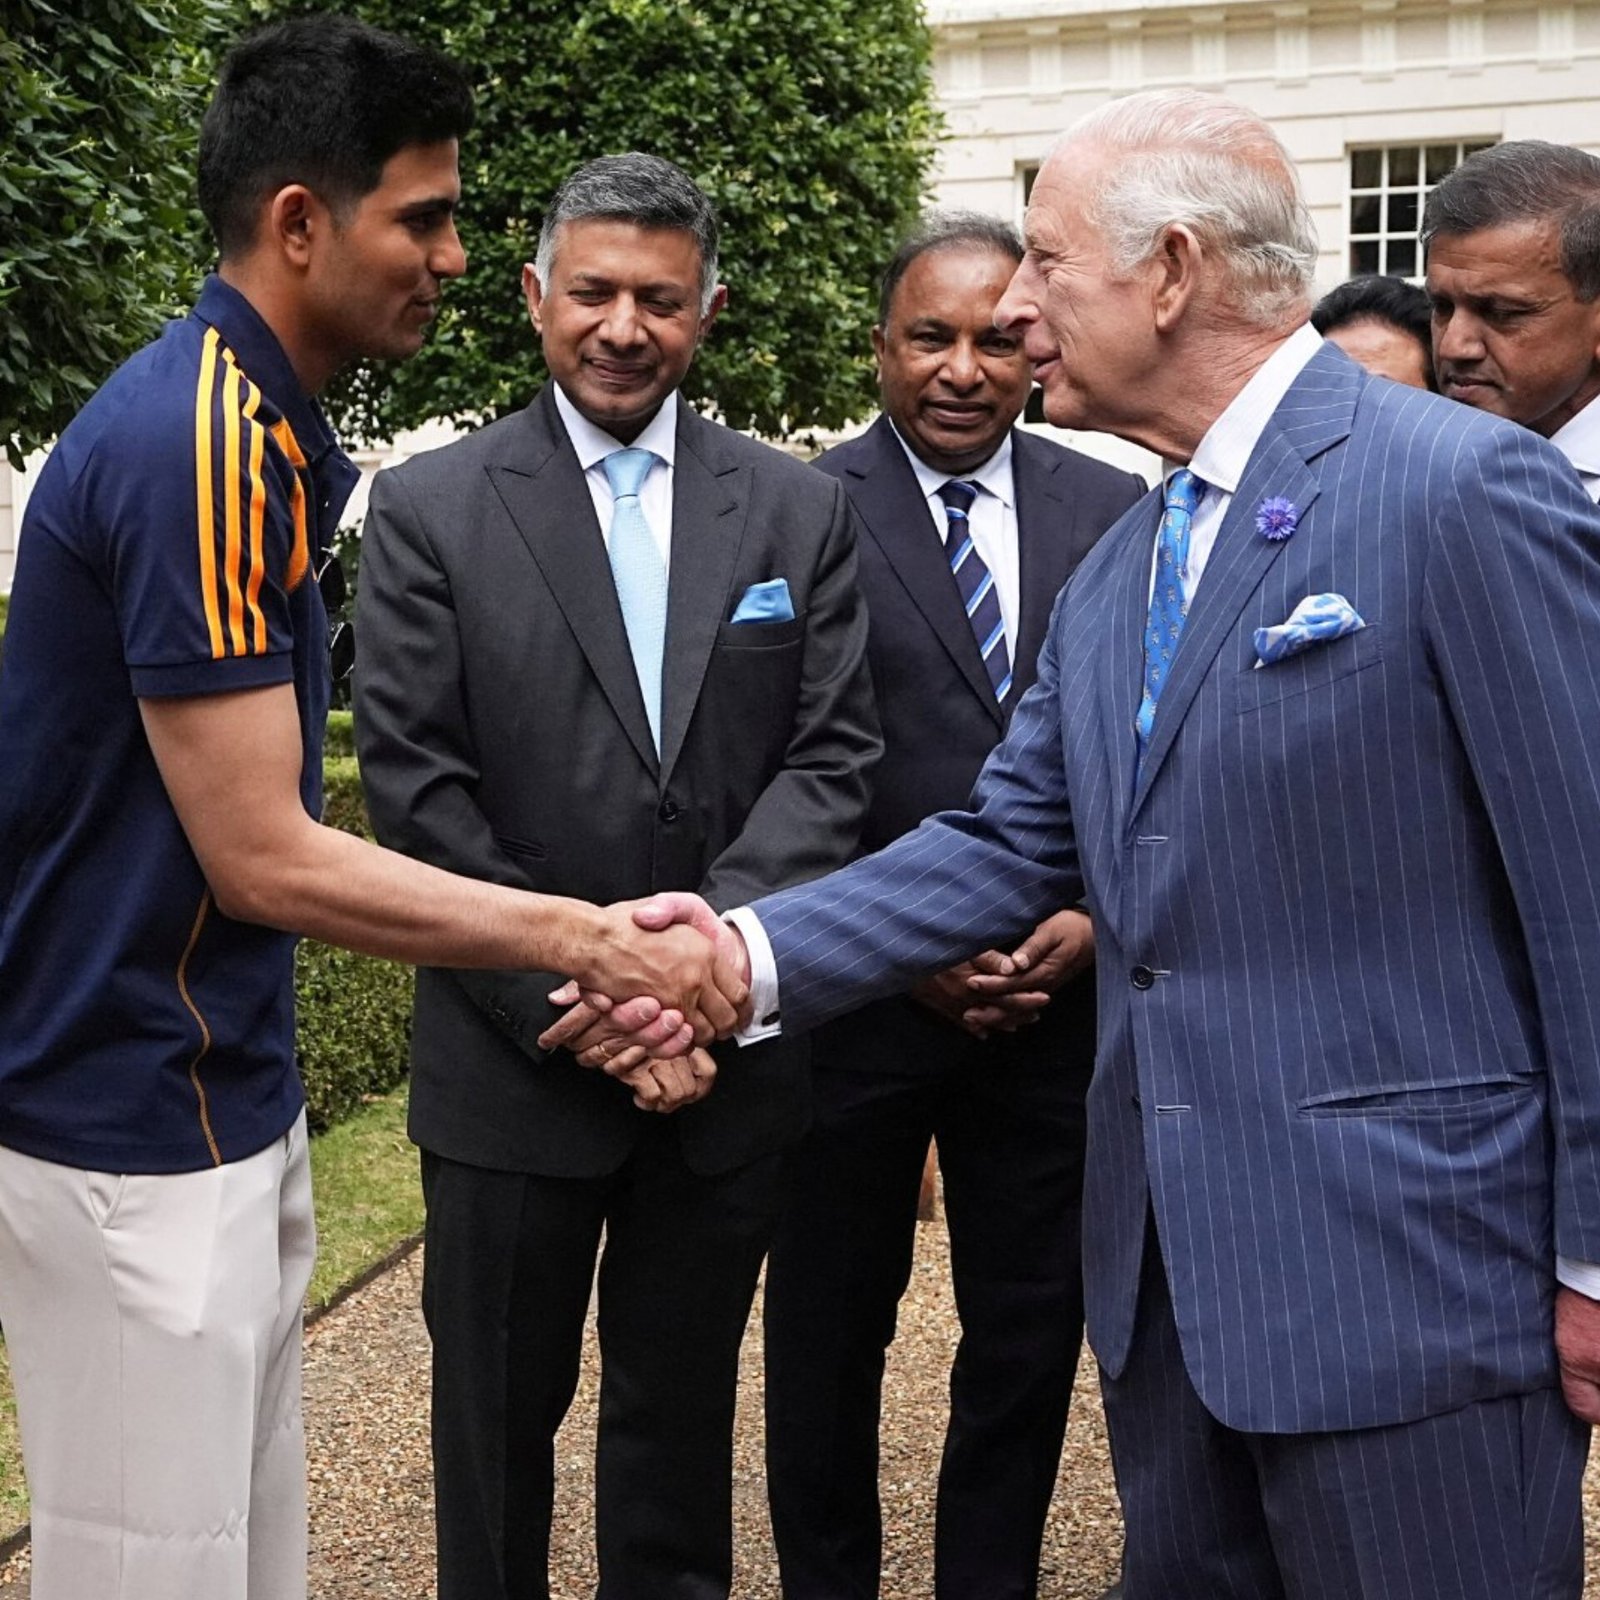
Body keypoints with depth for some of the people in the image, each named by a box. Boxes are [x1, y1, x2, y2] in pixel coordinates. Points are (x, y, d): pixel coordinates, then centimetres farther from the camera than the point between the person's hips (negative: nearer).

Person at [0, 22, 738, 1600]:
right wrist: (572, 937, -14)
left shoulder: (255, 429, 9)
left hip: (228, 1103, 9)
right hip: (133, 1133, -9)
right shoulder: (195, 447, -21)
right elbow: (260, 859, -21)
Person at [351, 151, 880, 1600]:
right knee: (499, 1416, 14)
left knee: (682, 1416, 18)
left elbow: (832, 757, -3)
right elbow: (414, 780, -8)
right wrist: (561, 988, -15)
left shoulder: (799, 512, 3)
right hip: (513, 1059, -2)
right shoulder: (431, 508, -3)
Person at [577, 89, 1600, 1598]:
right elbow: (1009, 841, 10)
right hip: (1170, 1259, 8)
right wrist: (753, 947, -2)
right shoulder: (1117, 566, 12)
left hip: (1405, 1273, -7)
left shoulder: (1466, 489, -14)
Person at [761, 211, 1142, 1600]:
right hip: (862, 995, -2)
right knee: (830, 1331, 14)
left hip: (1062, 998, 3)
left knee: (1033, 1331, 14)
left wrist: (1100, 916, -8)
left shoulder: (1113, 514, 3)